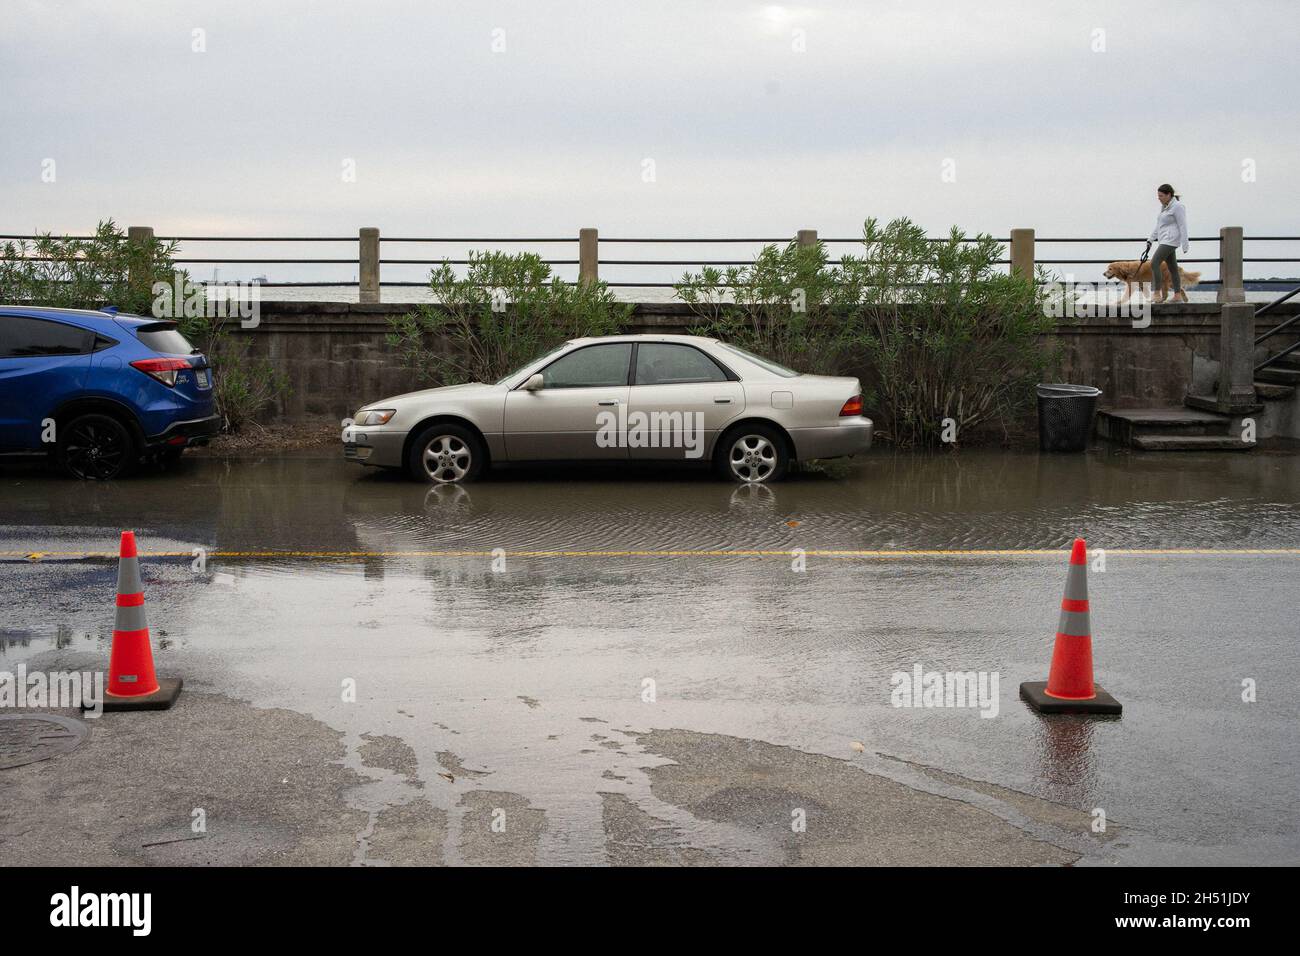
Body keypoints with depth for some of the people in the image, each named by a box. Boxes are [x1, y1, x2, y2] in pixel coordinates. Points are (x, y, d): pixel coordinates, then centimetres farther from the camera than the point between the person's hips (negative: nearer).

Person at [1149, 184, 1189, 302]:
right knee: (1172, 268, 10)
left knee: (1154, 263, -18)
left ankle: (1157, 293, -17)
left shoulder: (1177, 206, -12)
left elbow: (1183, 227, -14)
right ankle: (1178, 296, 13)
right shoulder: (1164, 206, 16)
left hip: (1171, 240, -10)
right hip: (1164, 239, 10)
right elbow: (1159, 225, 24)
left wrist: (1184, 245, -17)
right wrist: (1151, 239, 21)